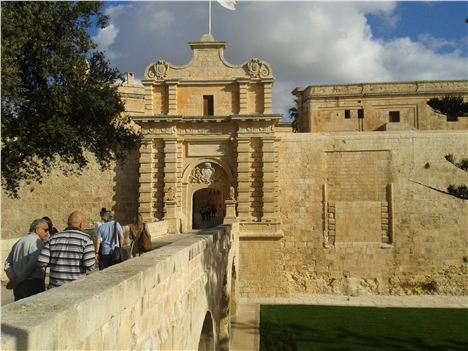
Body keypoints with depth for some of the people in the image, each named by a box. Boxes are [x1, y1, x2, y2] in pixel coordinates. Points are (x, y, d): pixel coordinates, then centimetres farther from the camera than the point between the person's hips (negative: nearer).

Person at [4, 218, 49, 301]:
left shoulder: (19, 242, 16)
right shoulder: (37, 241, -11)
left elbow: (8, 264, 14)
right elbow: (33, 264, -22)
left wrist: (13, 279, 1)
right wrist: (17, 280, -13)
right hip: (34, 284, -8)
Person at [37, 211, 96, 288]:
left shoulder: (54, 238, 1)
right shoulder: (86, 239, -10)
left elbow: (41, 261, -4)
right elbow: (90, 266, -17)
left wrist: (55, 263, 15)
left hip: (56, 288, 3)